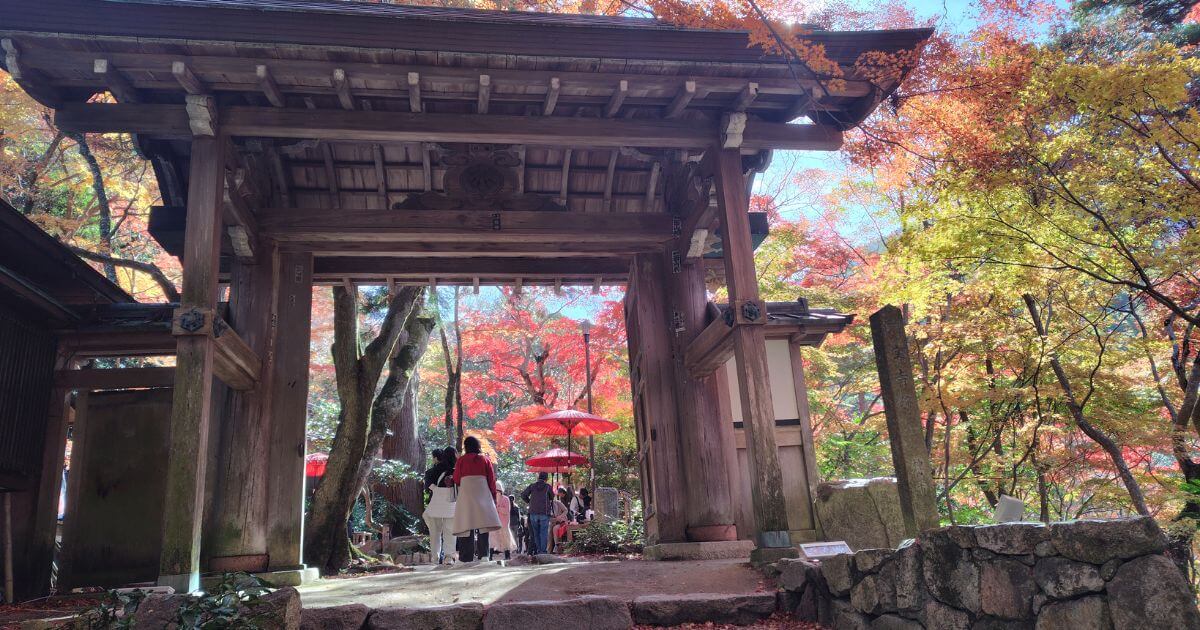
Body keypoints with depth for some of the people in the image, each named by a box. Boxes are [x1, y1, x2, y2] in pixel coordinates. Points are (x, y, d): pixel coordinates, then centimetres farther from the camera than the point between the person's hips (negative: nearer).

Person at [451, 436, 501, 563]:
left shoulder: (461, 460, 6)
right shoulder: (485, 460, 10)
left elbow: (456, 480, 6)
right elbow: (492, 480, 8)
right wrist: (494, 497, 14)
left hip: (465, 494, -1)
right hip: (483, 494, 1)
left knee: (467, 527, -2)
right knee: (483, 528, 0)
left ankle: (467, 558, -6)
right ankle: (483, 556, -7)